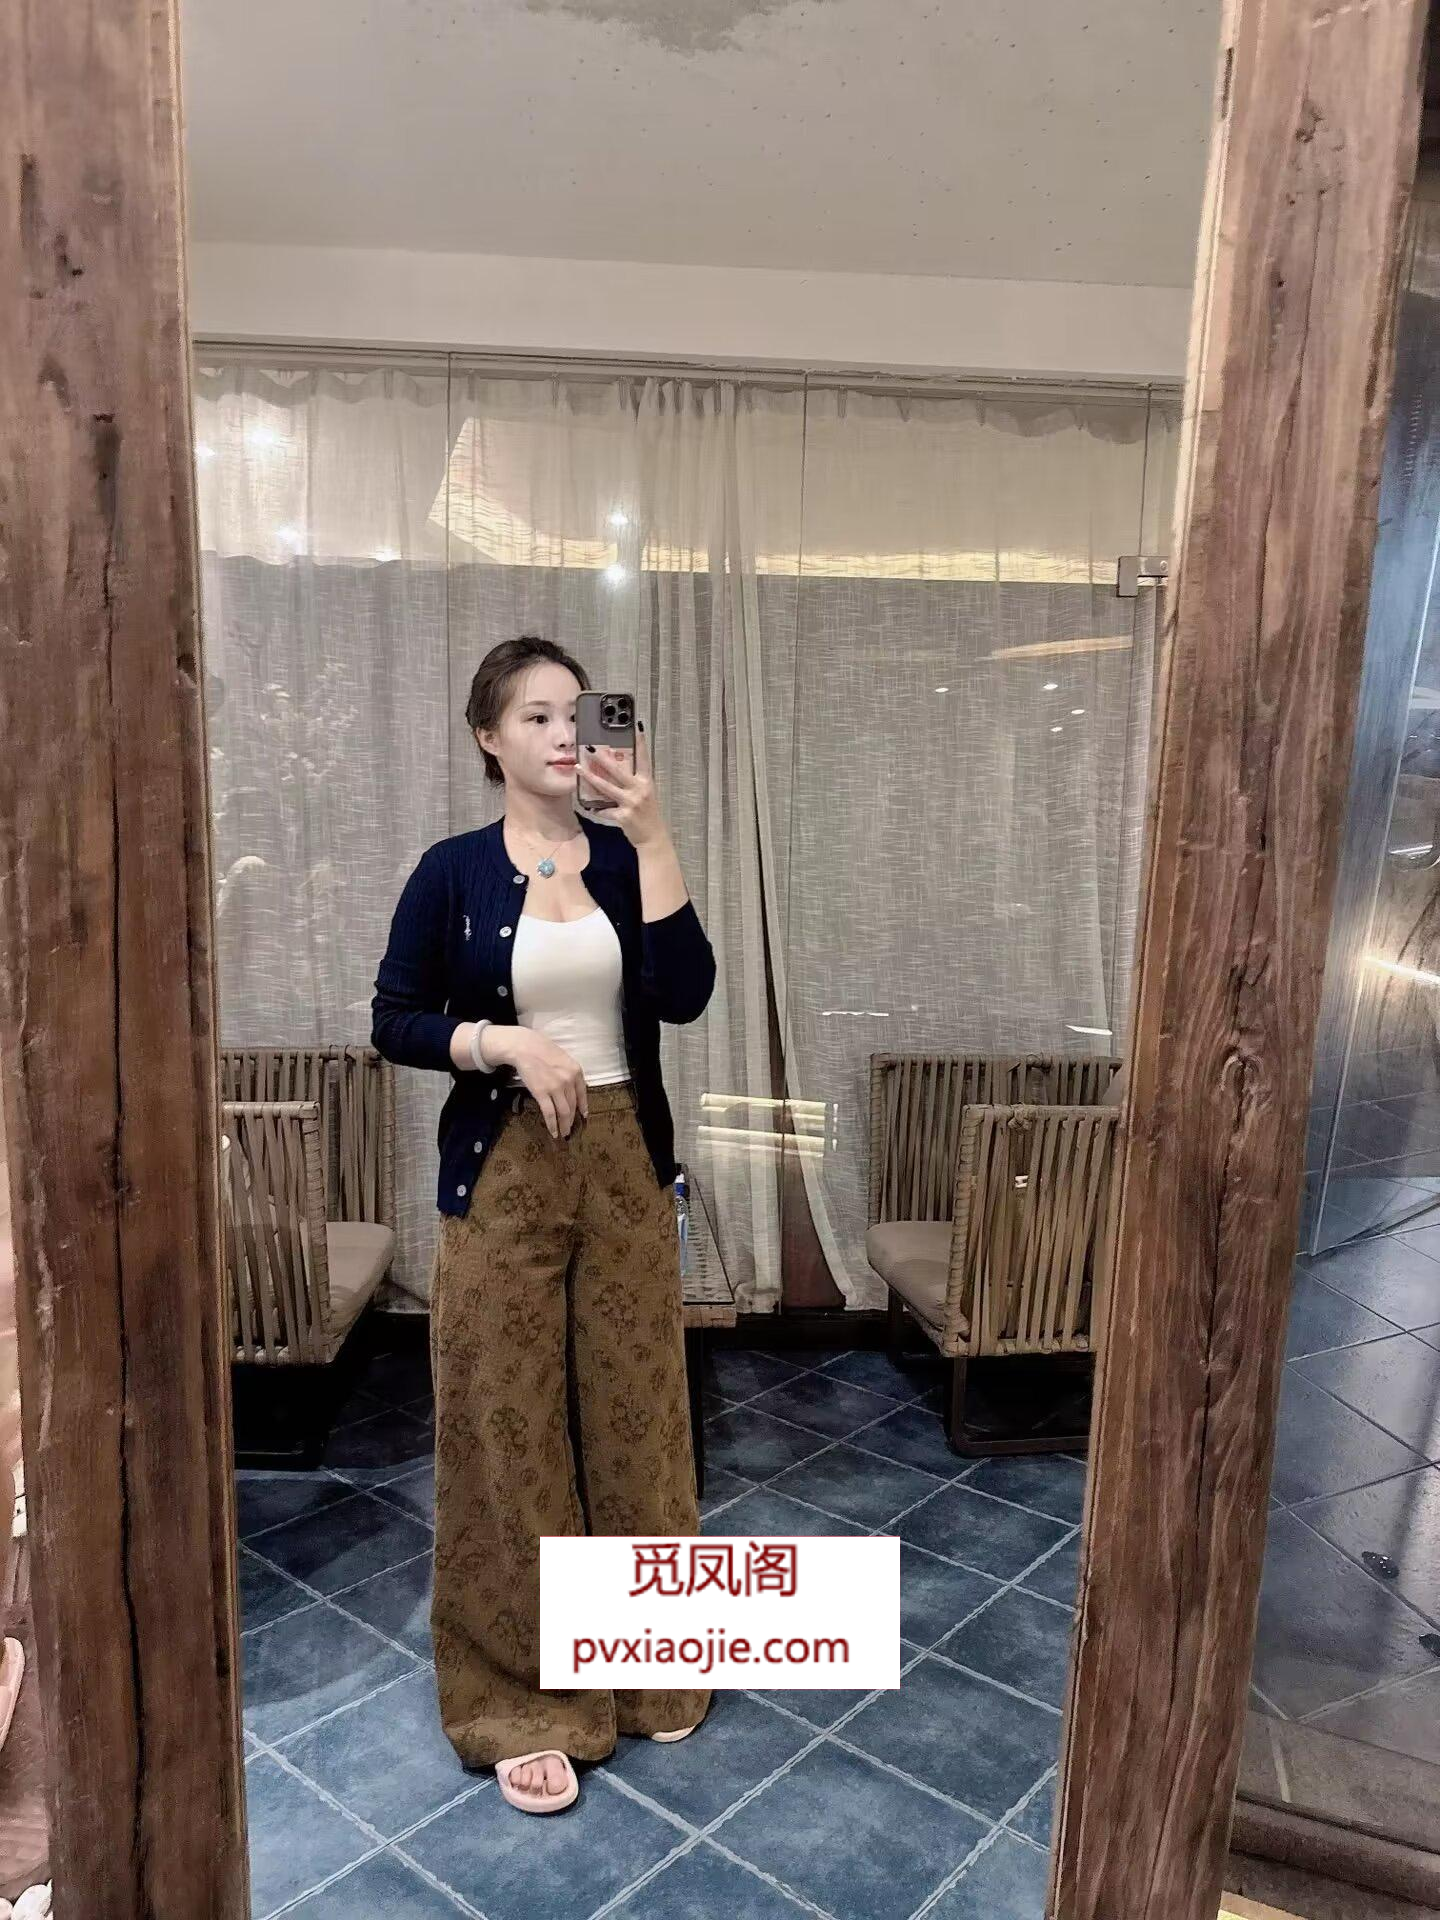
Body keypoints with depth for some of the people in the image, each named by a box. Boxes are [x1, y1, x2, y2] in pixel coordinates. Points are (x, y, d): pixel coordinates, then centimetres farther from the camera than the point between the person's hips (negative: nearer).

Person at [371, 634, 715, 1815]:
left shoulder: (627, 861, 2)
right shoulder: (453, 872, -2)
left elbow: (686, 995, -13)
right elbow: (395, 1023, -1)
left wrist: (651, 834, -18)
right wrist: (505, 1042, -17)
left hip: (626, 1164, 2)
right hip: (502, 1172, -2)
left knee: (634, 1405, 11)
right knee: (508, 1420, 6)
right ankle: (522, 1697, 24)